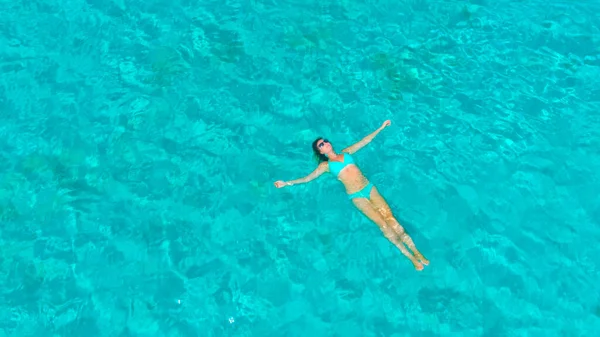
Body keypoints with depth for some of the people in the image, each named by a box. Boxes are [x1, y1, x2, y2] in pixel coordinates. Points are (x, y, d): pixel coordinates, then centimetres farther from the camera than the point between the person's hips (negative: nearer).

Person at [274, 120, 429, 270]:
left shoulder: (346, 152, 15)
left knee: (390, 218, -8)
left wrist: (381, 127, 20)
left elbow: (365, 141, 19)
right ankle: (409, 256, -7)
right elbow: (308, 178, 3)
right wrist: (287, 183, -7)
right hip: (356, 196, -3)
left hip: (369, 188, 3)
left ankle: (416, 251, -5)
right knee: (382, 223, -12)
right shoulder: (326, 165, 6)